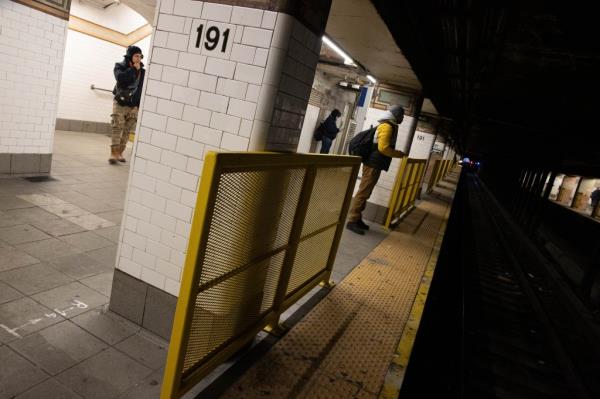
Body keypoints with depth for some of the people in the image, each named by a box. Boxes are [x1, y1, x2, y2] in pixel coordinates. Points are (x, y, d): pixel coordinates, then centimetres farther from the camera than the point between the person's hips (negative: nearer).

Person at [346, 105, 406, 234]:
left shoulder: (387, 126, 18)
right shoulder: (387, 126, -13)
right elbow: (383, 148, -22)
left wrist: (397, 153, 16)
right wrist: (399, 154, -11)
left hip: (373, 164, 10)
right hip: (373, 165, -10)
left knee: (365, 193, 13)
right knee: (363, 193, -8)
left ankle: (357, 219, 19)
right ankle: (352, 221, -5)